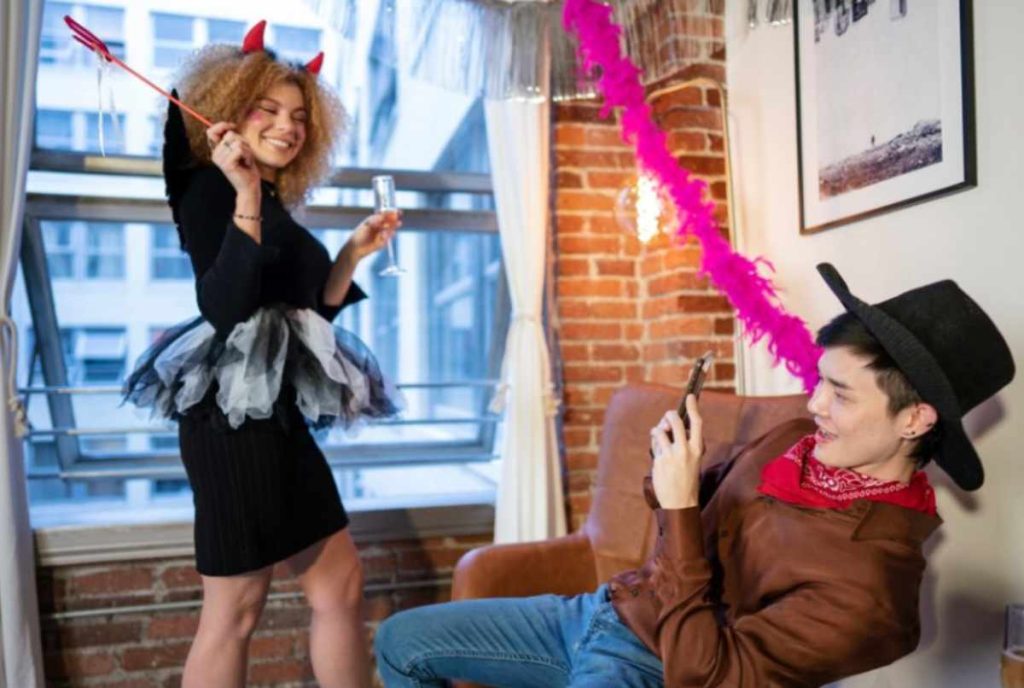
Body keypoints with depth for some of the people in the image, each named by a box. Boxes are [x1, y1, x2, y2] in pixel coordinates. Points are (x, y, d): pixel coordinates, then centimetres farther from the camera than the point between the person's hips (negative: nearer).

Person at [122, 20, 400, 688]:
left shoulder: (276, 206, 18)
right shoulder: (209, 190, -6)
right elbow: (225, 309, -21)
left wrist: (354, 252, 12)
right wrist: (245, 200, -24)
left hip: (274, 414, 9)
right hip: (234, 416, -9)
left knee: (341, 581, 13)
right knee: (237, 605, -2)